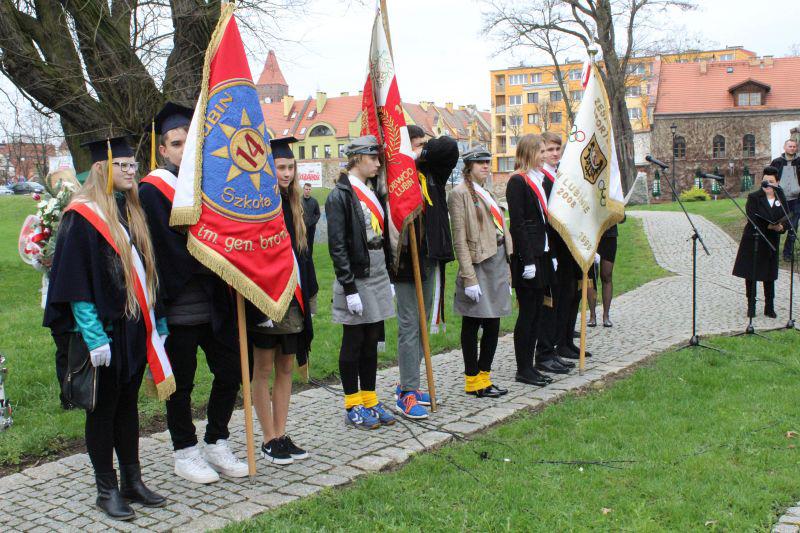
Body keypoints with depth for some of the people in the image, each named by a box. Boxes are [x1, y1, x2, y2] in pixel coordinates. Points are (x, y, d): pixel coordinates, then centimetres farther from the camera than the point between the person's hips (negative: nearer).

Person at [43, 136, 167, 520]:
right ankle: (107, 489, 15)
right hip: (104, 329, -7)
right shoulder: (83, 216, -11)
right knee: (104, 408, 4)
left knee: (128, 403, 14)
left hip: (135, 326, 7)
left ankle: (132, 482, 24)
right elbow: (75, 282, -15)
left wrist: (157, 322, 13)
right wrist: (93, 336, -20)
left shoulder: (132, 211, 11)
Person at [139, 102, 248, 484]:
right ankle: (185, 452, 23)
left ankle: (216, 444, 28)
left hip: (214, 305, 6)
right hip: (179, 306, -6)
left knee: (230, 373, 11)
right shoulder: (152, 191, -9)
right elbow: (171, 250, -16)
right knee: (181, 384, 7)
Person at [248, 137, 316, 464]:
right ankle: (269, 441, 12)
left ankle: (281, 435, 19)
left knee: (285, 369, 11)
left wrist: (306, 295, 11)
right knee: (263, 370, 4)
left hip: (293, 300, 7)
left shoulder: (293, 205, 11)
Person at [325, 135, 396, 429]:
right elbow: (337, 246, -16)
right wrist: (349, 288, -19)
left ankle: (370, 401, 23)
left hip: (378, 276, 7)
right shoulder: (340, 195, -12)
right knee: (354, 342, 3)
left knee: (372, 341, 13)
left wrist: (388, 280, 16)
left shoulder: (372, 192, 13)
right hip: (356, 279, -7)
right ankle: (353, 407, 14)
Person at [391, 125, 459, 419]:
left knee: (422, 323, 14)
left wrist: (421, 154, -5)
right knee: (409, 326, -3)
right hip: (406, 261, -7)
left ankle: (407, 384, 27)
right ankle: (407, 393, 5)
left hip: (431, 259, 7)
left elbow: (449, 146, -4)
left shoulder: (432, 171, 9)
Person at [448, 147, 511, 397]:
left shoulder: (488, 194, 18)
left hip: (498, 264, 8)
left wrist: (507, 273, 16)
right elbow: (460, 240, -13)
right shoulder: (460, 193, -8)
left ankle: (484, 377, 21)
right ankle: (473, 381, 11)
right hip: (478, 264, -8)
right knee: (471, 326, 2)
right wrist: (469, 278, -18)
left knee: (492, 326, 11)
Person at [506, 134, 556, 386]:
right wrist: (527, 260, -19)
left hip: (541, 254, 9)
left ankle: (529, 366, 18)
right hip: (527, 256, -9)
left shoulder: (538, 179, 16)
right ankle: (523, 370, 6)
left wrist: (549, 254, 14)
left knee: (536, 312, 11)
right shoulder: (517, 181, -11)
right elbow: (517, 224, -16)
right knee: (527, 313, -3)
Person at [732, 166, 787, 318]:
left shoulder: (781, 199, 5)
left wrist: (781, 226, -23)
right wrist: (769, 226, -29)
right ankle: (751, 305, 16)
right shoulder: (753, 197, -7)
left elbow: (786, 219, -1)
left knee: (769, 276, 9)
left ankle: (769, 307, 18)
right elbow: (753, 219, -17)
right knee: (750, 274, 4)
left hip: (771, 242, 3)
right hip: (752, 241, -3)